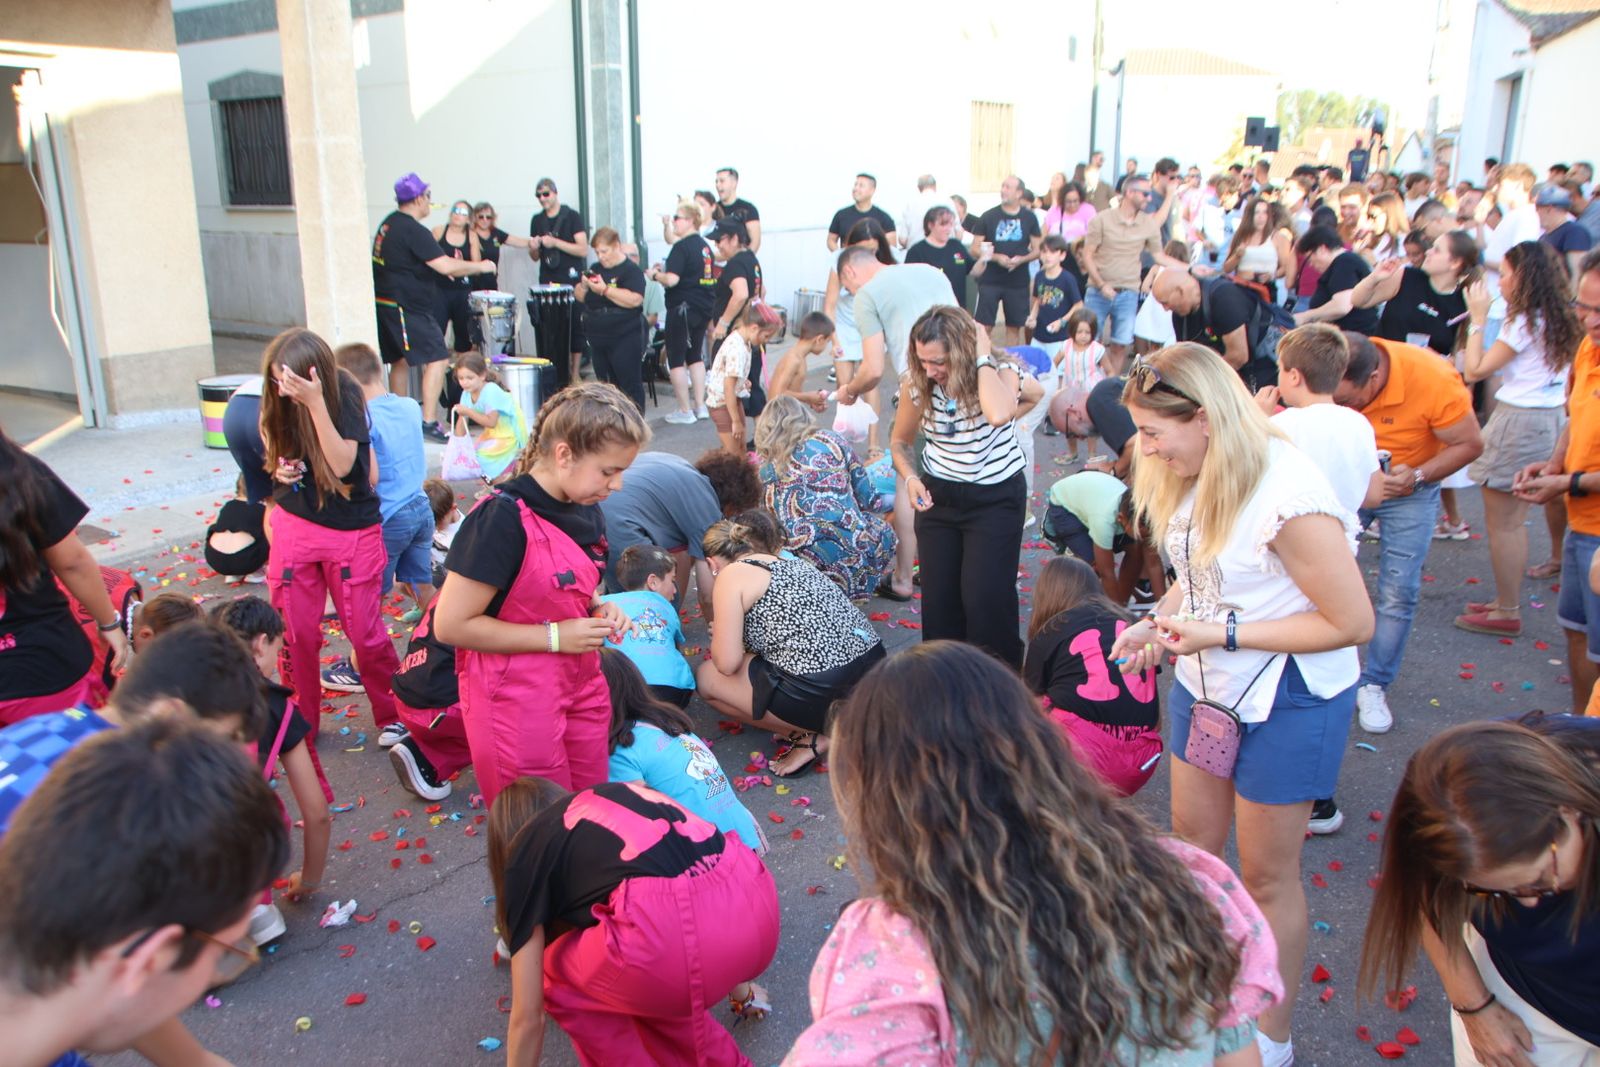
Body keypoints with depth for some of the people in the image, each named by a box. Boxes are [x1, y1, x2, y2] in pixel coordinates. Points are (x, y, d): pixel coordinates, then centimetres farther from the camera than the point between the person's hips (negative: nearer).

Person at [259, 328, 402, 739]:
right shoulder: (278, 403, -2)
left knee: (365, 633, 2)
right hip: (295, 526, 4)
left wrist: (315, 402, -34)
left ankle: (394, 717, 22)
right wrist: (280, 468, -6)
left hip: (352, 531, -4)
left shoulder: (344, 395, -16)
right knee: (295, 634, 9)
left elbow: (342, 465, -27)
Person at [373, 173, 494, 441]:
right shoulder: (413, 230, -17)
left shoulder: (389, 222, 13)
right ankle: (429, 421, -13)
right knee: (436, 359, -8)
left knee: (400, 360, 18)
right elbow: (445, 266, -24)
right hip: (406, 306, -10)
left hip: (385, 302, 10)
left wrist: (444, 267, 21)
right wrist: (481, 266, -11)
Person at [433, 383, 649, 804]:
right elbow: (451, 625, -21)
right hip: (518, 704, -7)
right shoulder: (503, 518, -22)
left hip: (580, 687, 7)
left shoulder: (586, 511, 2)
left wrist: (600, 610, -3)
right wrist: (555, 636, -20)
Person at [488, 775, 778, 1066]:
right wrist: (738, 986, 61)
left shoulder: (524, 857, 21)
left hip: (671, 927, -6)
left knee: (558, 979, 26)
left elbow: (528, 1016, 22)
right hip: (757, 905, 6)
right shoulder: (620, 791, 35)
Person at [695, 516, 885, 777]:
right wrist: (729, 635, 46)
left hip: (822, 691, -9)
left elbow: (727, 664, -5)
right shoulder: (791, 562, 23)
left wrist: (719, 637, 18)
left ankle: (808, 737, 5)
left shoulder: (731, 574, 0)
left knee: (705, 677, 13)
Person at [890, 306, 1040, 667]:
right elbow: (901, 441, 6)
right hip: (938, 496, 4)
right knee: (938, 598, 5)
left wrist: (983, 358, -30)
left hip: (995, 499, -3)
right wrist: (911, 477, -12)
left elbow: (998, 414, -39)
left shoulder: (1000, 374, -18)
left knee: (984, 597, -11)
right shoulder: (916, 385, -9)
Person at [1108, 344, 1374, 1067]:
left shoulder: (1288, 497, -28)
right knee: (1192, 843, 19)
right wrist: (1159, 622, -8)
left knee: (1266, 875, 9)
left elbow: (1352, 622, -23)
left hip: (1286, 702, -7)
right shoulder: (1197, 477, -4)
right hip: (1205, 685, 7)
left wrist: (1222, 633, -25)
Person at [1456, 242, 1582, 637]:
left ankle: (1506, 613, 7)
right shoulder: (1559, 321, 9)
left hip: (1518, 422, -9)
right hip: (1549, 419, 9)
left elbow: (1475, 370, -16)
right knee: (1513, 521, 18)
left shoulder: (1525, 323, -16)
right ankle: (1506, 601, 28)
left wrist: (1478, 319, -9)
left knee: (1501, 523, 0)